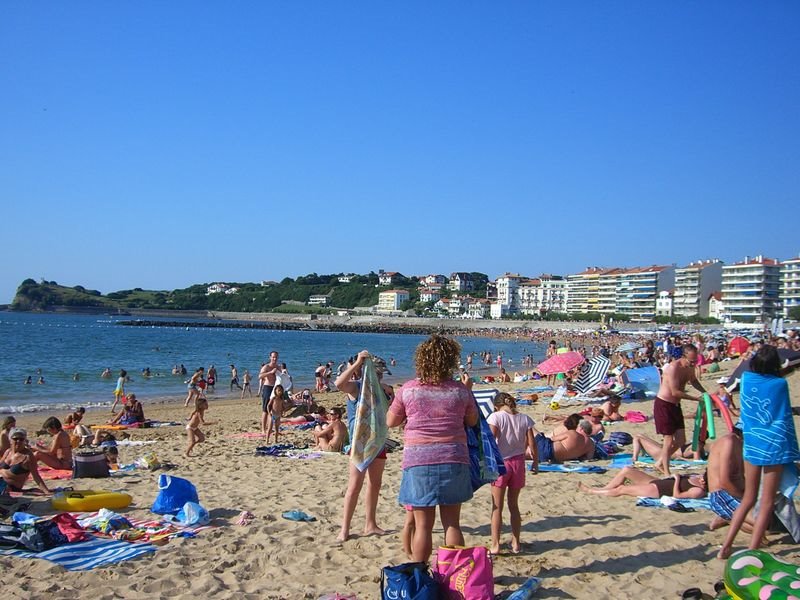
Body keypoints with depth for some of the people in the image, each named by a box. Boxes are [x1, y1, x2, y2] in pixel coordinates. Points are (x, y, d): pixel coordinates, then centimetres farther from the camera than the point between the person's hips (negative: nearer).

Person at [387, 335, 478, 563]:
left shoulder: (409, 389, -5)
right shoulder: (460, 390, -2)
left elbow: (391, 421, 6)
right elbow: (472, 421, 13)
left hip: (418, 459, -1)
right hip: (453, 459, 1)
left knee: (423, 526, 6)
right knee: (452, 523, 11)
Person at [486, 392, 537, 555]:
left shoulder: (495, 417, -9)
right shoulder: (524, 419, 1)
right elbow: (532, 444, 1)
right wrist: (536, 462, 14)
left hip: (501, 462, -3)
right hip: (518, 462, 4)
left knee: (497, 507, 6)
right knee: (514, 505, 17)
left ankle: (495, 545, 7)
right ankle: (516, 543, 22)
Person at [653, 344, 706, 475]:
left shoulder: (690, 367, 1)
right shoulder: (674, 368, -25)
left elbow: (693, 381, 22)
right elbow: (675, 392, -27)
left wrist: (705, 393, 6)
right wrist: (696, 398, -24)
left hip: (675, 405, 8)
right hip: (663, 405, -8)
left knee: (681, 441, 8)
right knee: (669, 440, -4)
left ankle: (660, 463, 25)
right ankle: (666, 473, 8)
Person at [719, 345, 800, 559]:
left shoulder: (746, 379, -3)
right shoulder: (779, 384, -13)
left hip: (751, 445, 4)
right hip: (773, 447, -4)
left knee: (748, 498, 17)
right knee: (767, 503, 5)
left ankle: (726, 545, 14)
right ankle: (751, 553, 3)